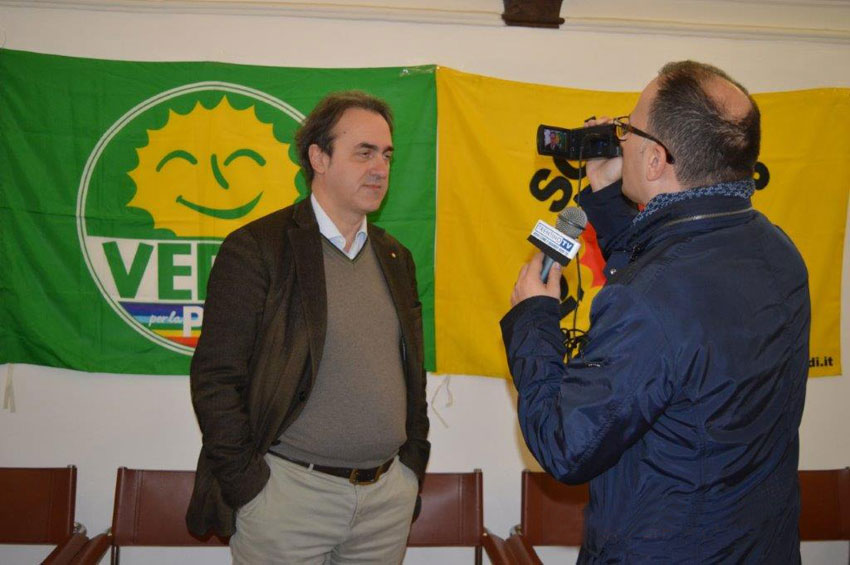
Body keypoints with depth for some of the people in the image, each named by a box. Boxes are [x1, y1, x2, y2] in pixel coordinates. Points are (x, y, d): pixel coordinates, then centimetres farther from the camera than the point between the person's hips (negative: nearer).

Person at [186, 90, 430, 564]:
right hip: (286, 491, -5)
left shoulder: (396, 258, 11)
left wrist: (412, 464, 9)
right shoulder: (255, 248, -8)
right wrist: (246, 485, -11)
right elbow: (215, 379, -10)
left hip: (389, 496, 5)